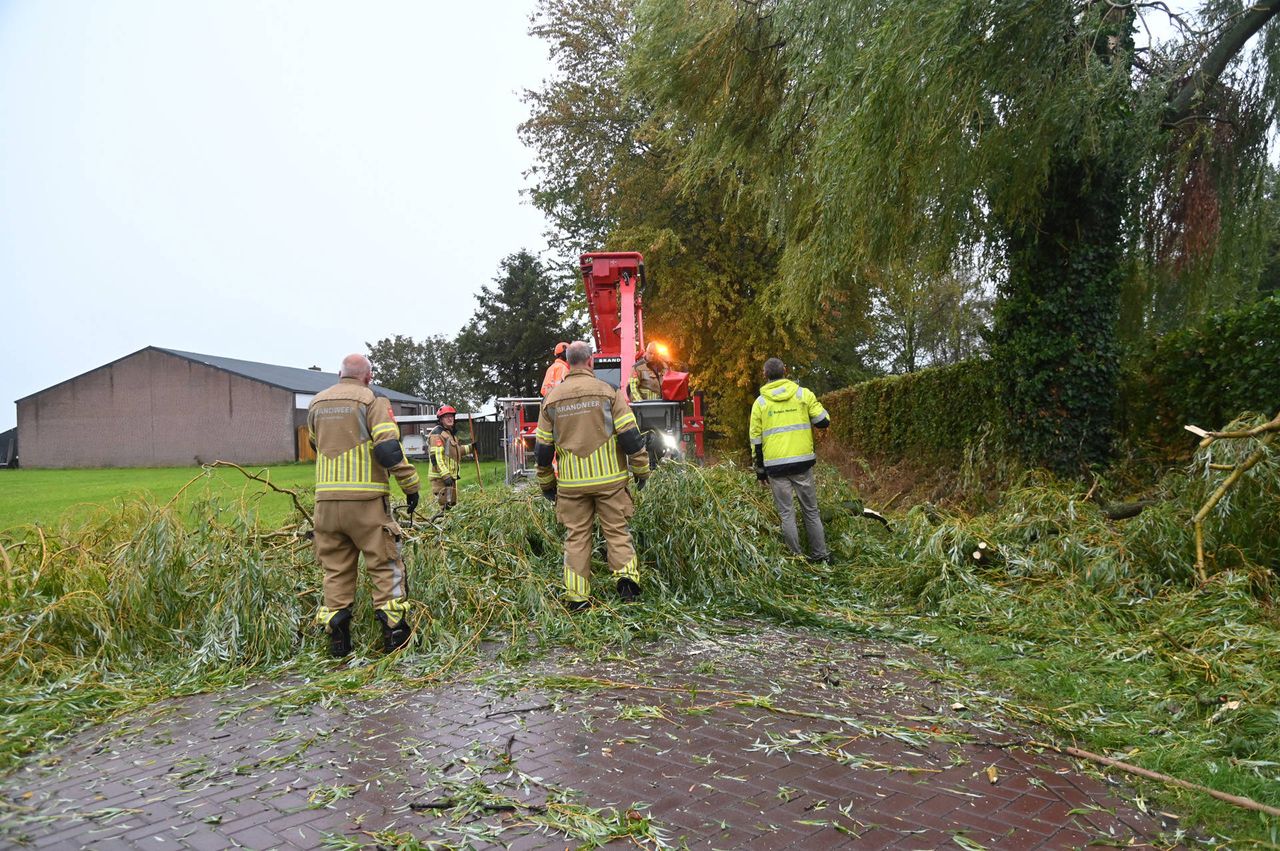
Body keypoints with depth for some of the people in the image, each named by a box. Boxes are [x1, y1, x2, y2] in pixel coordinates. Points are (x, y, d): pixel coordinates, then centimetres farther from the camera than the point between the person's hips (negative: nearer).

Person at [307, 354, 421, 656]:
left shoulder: (316, 404, 13)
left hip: (326, 499, 5)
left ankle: (337, 639, 13)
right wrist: (410, 484, -7)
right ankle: (394, 632, 4)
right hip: (365, 499, -5)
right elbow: (389, 449, -14)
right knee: (385, 564, 5)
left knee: (335, 568, 12)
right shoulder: (371, 401, -5)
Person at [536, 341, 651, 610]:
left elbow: (542, 448, 9)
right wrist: (641, 470, 4)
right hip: (609, 478, -2)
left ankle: (576, 598, 8)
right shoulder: (607, 392, -4)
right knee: (617, 531, 9)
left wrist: (546, 483, 19)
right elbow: (630, 435, -7)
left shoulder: (552, 399, 6)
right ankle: (627, 576, -8)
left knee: (576, 537, 8)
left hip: (571, 483, 2)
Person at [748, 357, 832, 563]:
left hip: (775, 465, 0)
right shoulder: (803, 394, 1)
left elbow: (756, 438, 4)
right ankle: (821, 555, 14)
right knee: (811, 510, 11)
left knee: (786, 513, 6)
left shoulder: (760, 403, 3)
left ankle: (797, 557, 7)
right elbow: (823, 421, 0)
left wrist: (760, 468, 13)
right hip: (802, 461, 1)